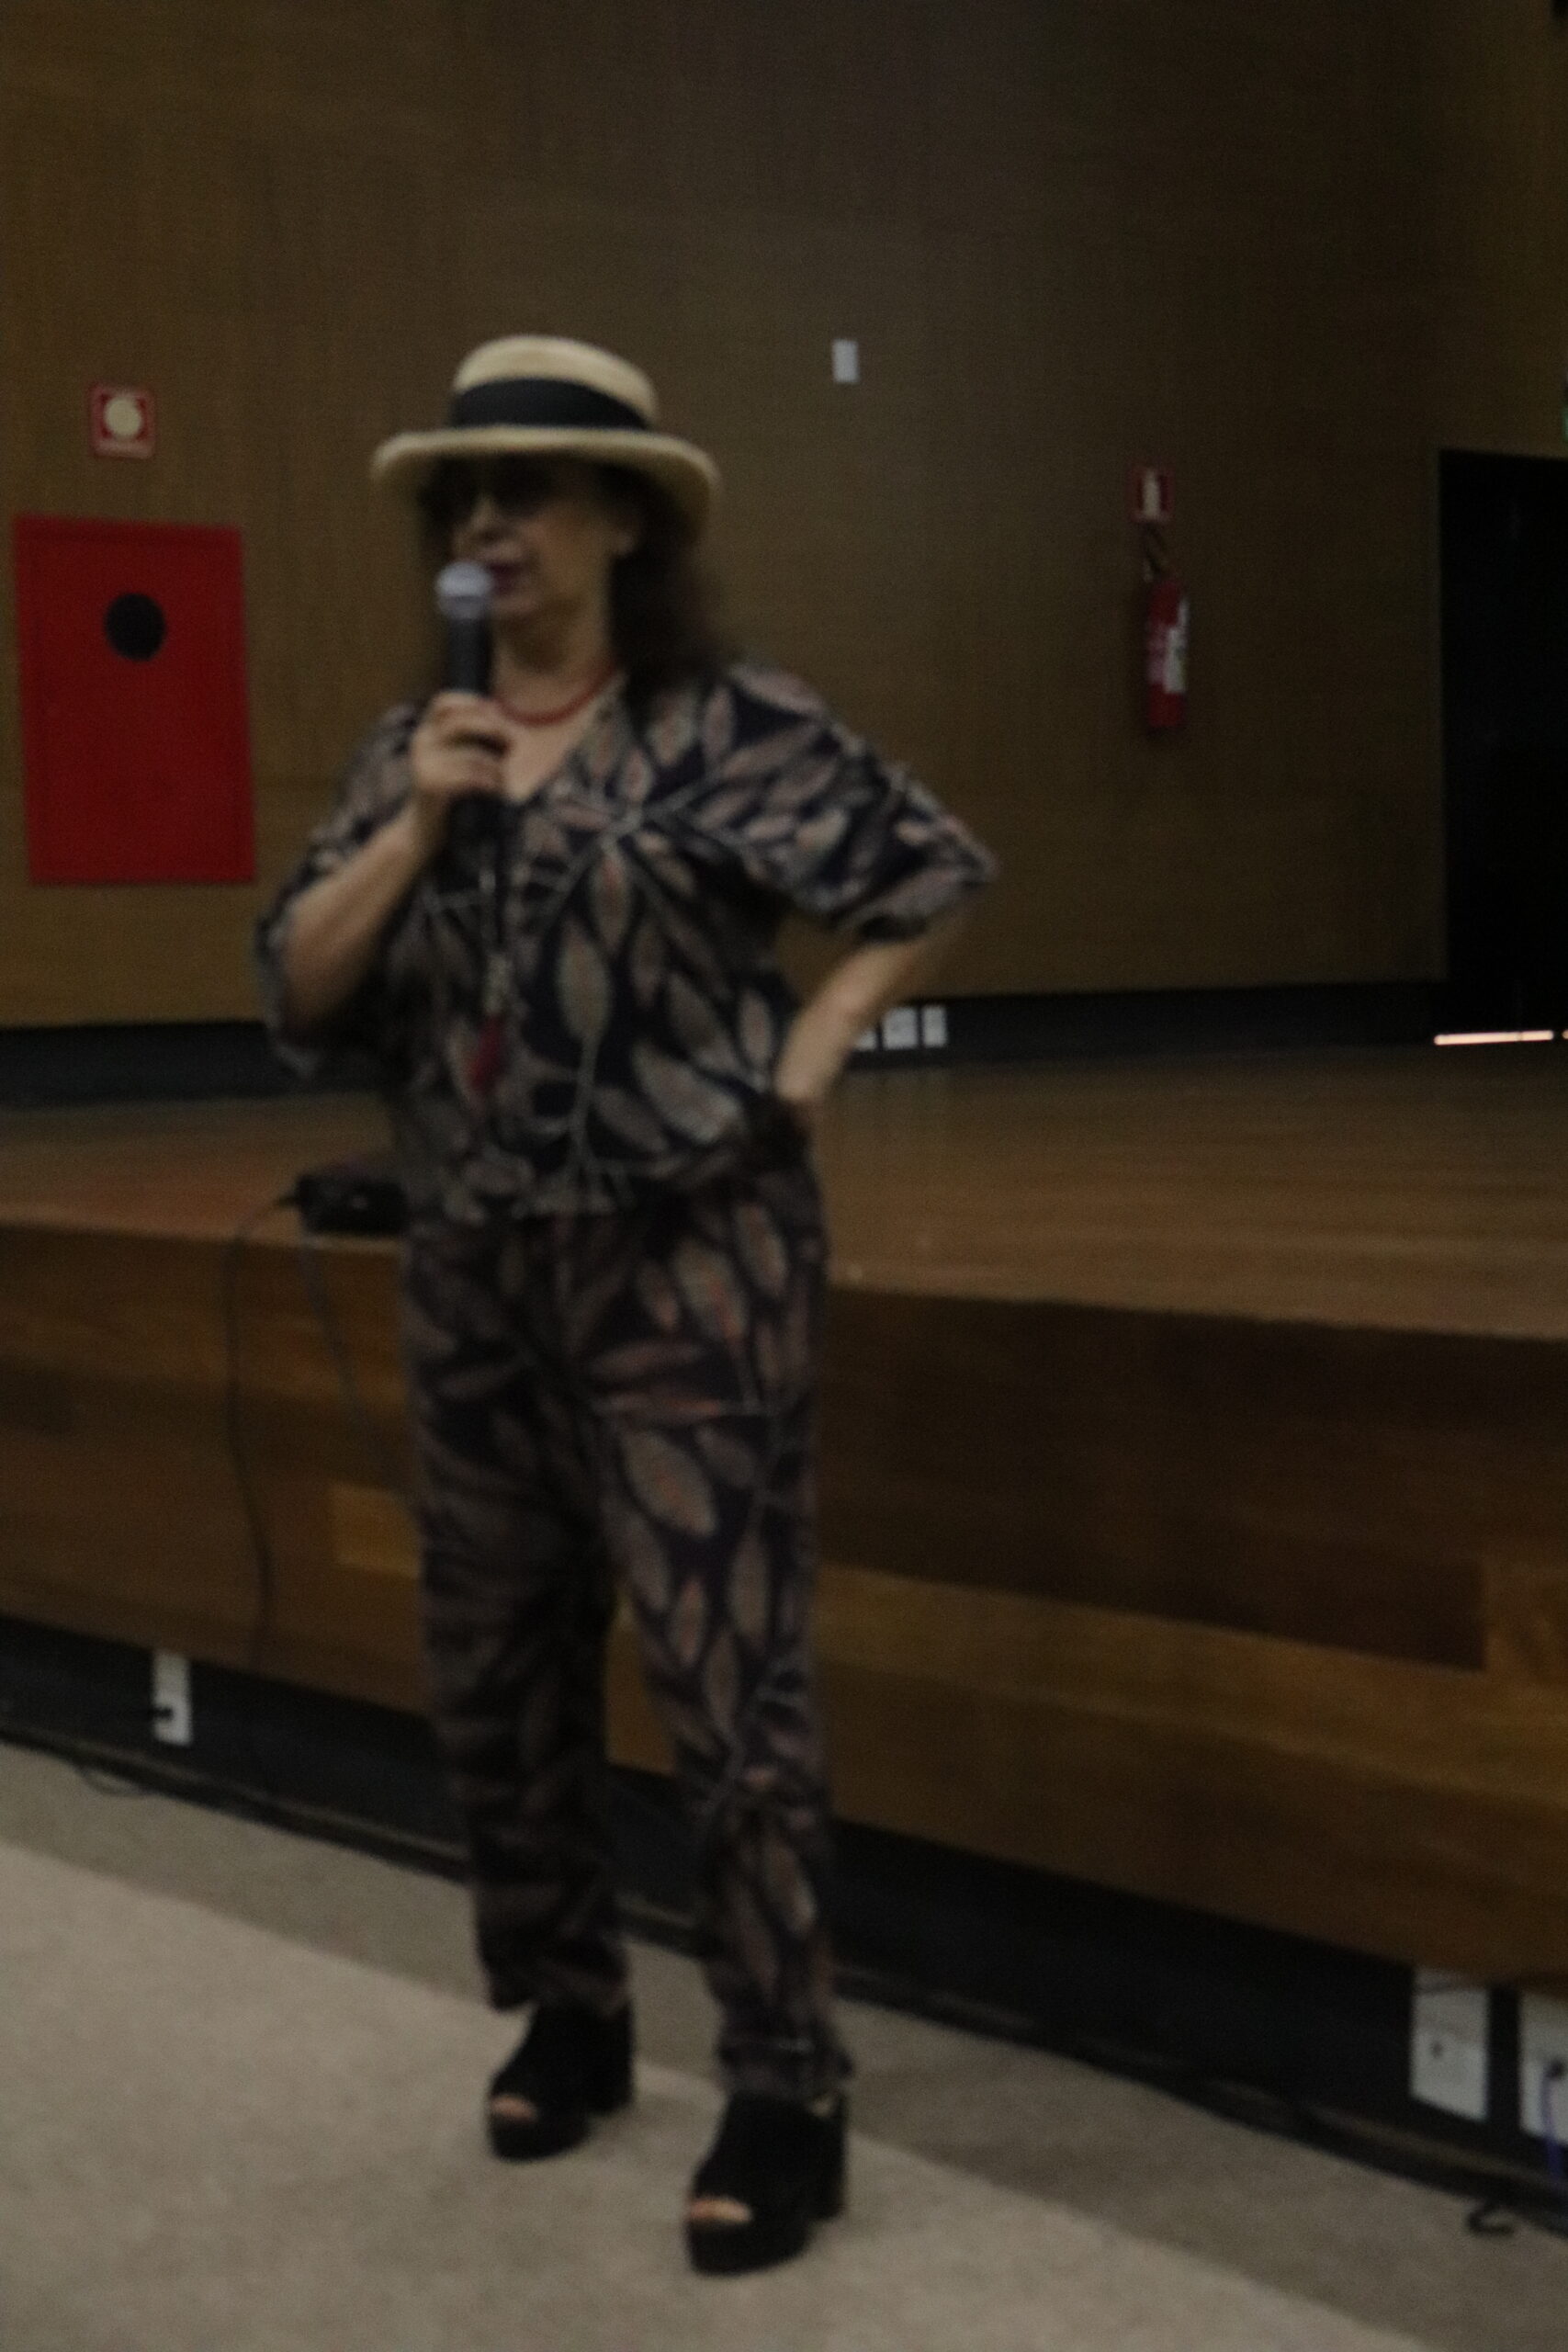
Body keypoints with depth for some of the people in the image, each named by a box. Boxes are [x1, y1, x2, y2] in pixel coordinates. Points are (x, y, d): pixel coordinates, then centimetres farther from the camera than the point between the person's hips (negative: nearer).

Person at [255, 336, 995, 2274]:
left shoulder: (727, 726, -7)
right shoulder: (408, 750, 8)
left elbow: (936, 875, -1)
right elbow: (293, 994, 2)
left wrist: (809, 1055, -7)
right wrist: (416, 826, -11)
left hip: (686, 1268, -6)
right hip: (471, 1280, 6)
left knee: (726, 1691, -3)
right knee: (494, 1682, 14)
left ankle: (786, 2094, 9)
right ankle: (567, 2014, 34)